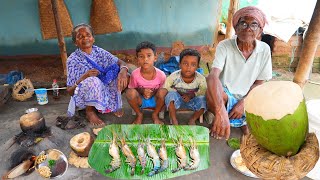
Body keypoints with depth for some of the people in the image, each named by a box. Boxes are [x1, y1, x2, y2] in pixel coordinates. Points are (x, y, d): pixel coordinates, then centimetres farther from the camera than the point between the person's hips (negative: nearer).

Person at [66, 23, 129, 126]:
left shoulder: (99, 52, -1)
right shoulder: (73, 60, -11)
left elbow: (120, 62, -7)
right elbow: (69, 91, -12)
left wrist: (123, 70, -31)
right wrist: (84, 77, -29)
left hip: (104, 92, 4)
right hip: (83, 98, -4)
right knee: (93, 81, -36)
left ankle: (114, 103, 3)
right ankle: (89, 111, -9)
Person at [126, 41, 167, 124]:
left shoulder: (161, 75, -21)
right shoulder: (135, 74, -20)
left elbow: (162, 89, -5)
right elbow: (132, 88, -5)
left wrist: (154, 92, -26)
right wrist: (141, 91, -26)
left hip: (155, 100, 0)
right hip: (140, 100, 0)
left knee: (163, 91, -30)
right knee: (130, 92, -30)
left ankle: (155, 115, -3)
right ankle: (139, 114, -1)